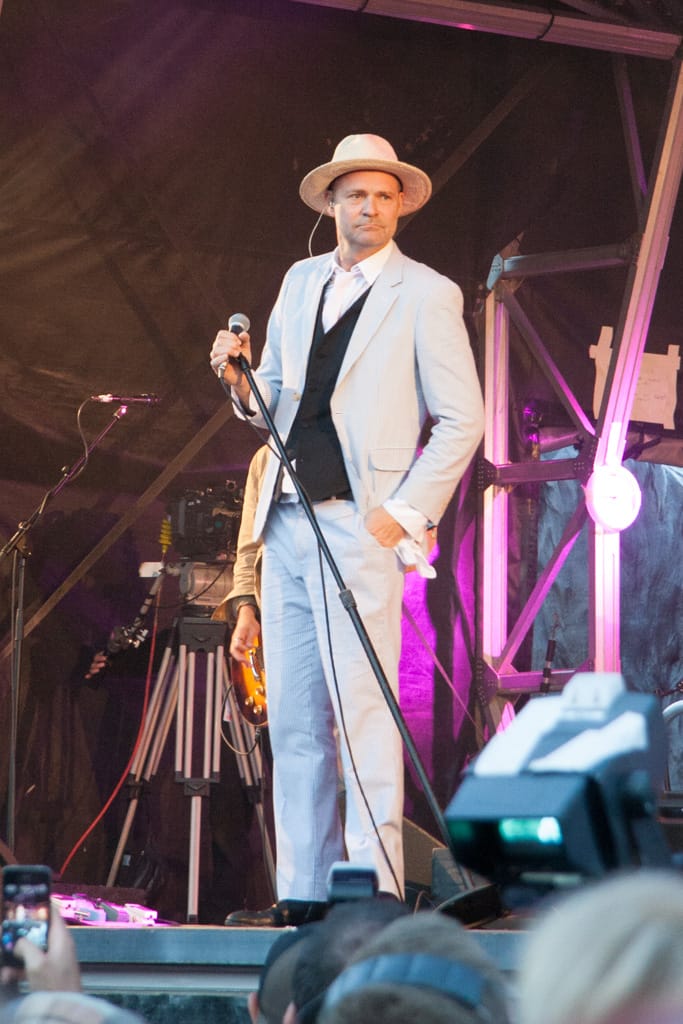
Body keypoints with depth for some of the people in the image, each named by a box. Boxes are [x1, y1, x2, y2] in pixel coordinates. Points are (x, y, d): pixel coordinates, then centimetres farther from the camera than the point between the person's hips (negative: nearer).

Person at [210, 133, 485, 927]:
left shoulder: (426, 295, -1)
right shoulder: (300, 282, 17)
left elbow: (462, 420, -3)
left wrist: (404, 514, -10)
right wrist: (240, 377, -1)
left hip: (360, 530, -6)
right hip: (286, 524, 6)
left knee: (362, 710, -11)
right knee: (293, 718, 6)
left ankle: (376, 890, -8)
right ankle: (304, 891, 11)